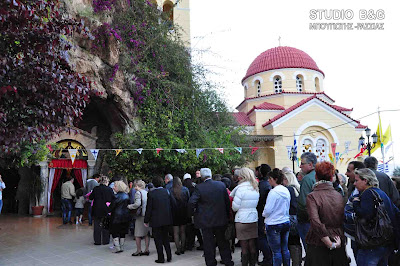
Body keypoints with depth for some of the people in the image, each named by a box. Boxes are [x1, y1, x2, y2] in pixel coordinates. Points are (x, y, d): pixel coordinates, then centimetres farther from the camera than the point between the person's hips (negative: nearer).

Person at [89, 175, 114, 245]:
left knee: (97, 225, 11)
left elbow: (90, 198, 1)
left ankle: (97, 241, 15)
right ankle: (105, 241, 15)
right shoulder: (110, 189, -10)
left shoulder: (95, 189, -7)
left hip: (97, 210, 1)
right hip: (106, 211, -1)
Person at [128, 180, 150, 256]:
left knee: (138, 234, 5)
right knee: (146, 233, 12)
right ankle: (146, 250, 17)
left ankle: (139, 251, 10)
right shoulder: (147, 192, 9)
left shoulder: (138, 192, -10)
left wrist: (129, 206, -7)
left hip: (141, 215, -7)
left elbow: (137, 204, -21)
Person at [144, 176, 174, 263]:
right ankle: (169, 256, 20)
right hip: (167, 219, 4)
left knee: (158, 239, 8)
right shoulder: (167, 191, -2)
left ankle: (161, 258, 12)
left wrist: (146, 220, 0)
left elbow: (149, 208, -10)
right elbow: (172, 205, 3)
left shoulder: (151, 194, -13)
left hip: (156, 220, -4)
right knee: (165, 237, 18)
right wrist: (170, 216, 16)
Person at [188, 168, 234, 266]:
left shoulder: (199, 188, -16)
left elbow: (191, 202, -22)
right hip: (221, 219, 4)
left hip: (206, 220, -3)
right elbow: (227, 201, 1)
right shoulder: (221, 185, -5)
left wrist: (193, 212, -3)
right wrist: (227, 215, 12)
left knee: (208, 244, 10)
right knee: (223, 242, 19)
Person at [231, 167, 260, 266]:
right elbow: (256, 204, 12)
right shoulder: (256, 189, 5)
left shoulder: (240, 189, -14)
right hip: (254, 220, 6)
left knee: (244, 247, 3)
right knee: (252, 246, 13)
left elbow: (235, 207, -11)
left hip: (242, 220, -5)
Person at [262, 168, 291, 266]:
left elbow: (268, 210, -16)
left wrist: (264, 214, 4)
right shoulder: (286, 191, 4)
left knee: (276, 251, 2)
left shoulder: (273, 192, -18)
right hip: (286, 222, 7)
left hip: (274, 225, -7)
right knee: (285, 249, 15)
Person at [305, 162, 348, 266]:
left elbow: (316, 224, -23)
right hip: (339, 248, 5)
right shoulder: (339, 196, 0)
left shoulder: (312, 196, -15)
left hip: (318, 247, -4)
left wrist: (331, 244, -15)